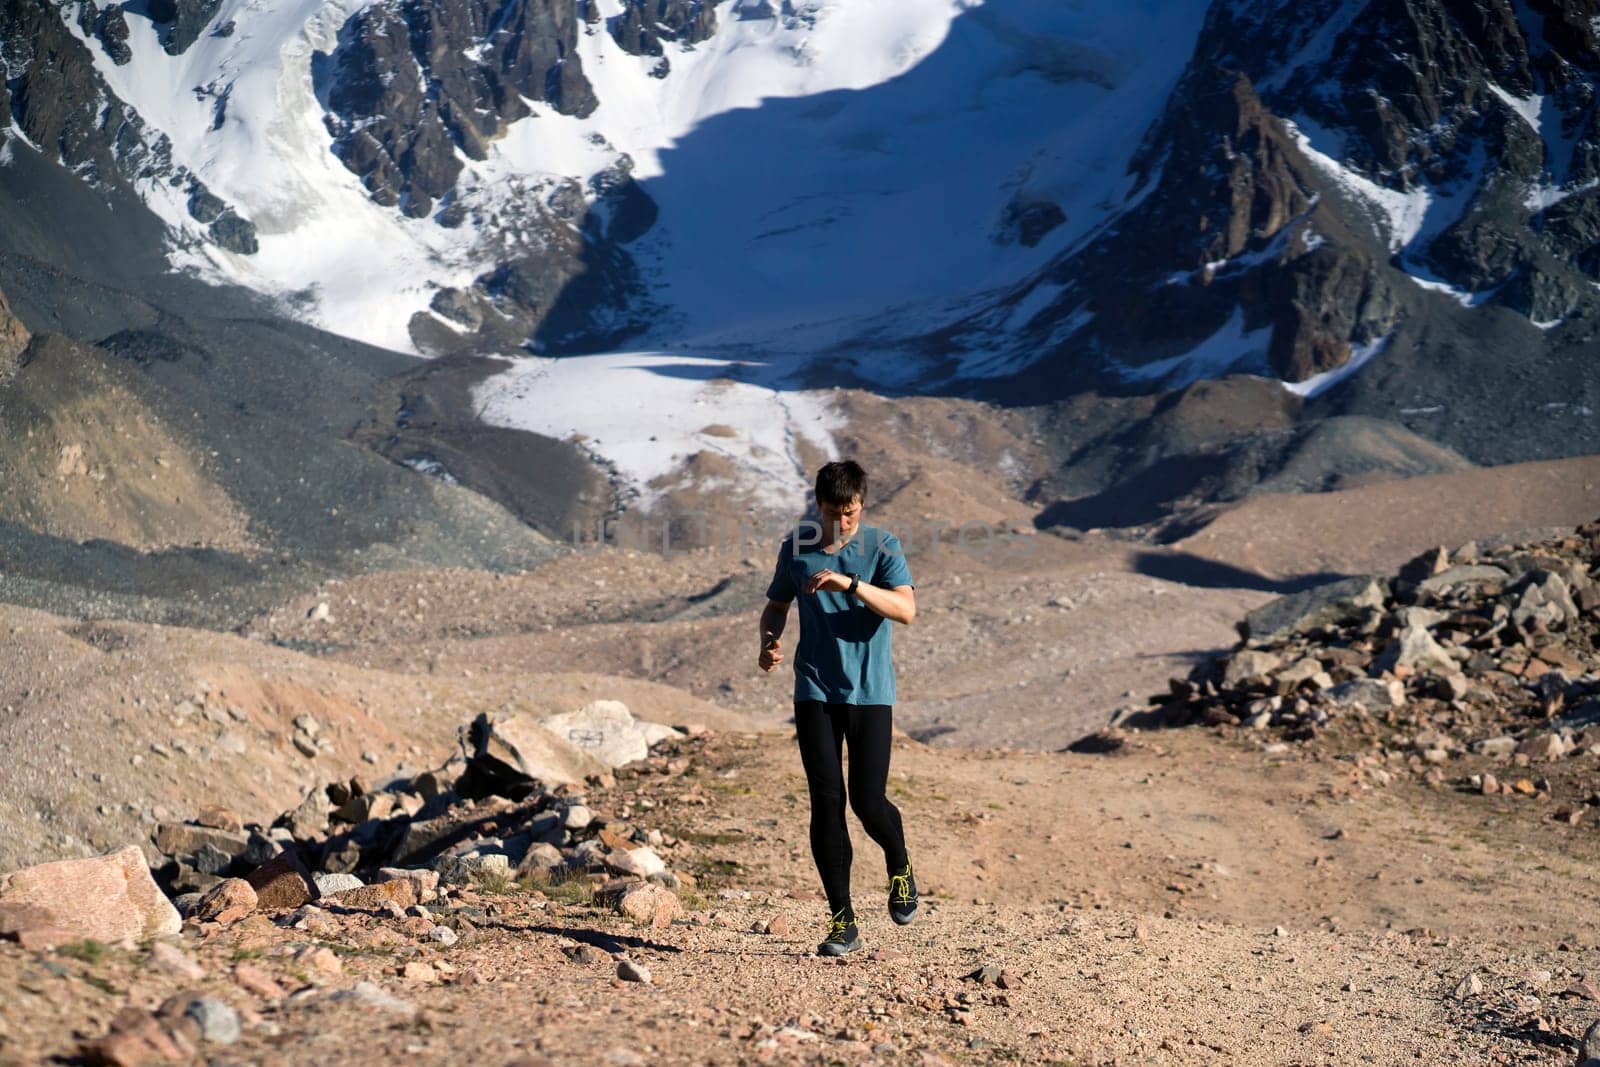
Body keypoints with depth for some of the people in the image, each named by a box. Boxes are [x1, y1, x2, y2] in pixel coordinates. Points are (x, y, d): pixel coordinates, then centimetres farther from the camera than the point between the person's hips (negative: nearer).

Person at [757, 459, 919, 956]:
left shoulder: (881, 546, -3)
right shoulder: (797, 546, 5)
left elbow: (906, 609, -16)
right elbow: (777, 604, 19)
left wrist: (849, 584, -28)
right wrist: (770, 641, -3)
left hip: (871, 691, -2)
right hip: (816, 691, 2)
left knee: (868, 801, -8)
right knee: (826, 800, -5)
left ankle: (900, 866, 27)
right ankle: (842, 921, 2)